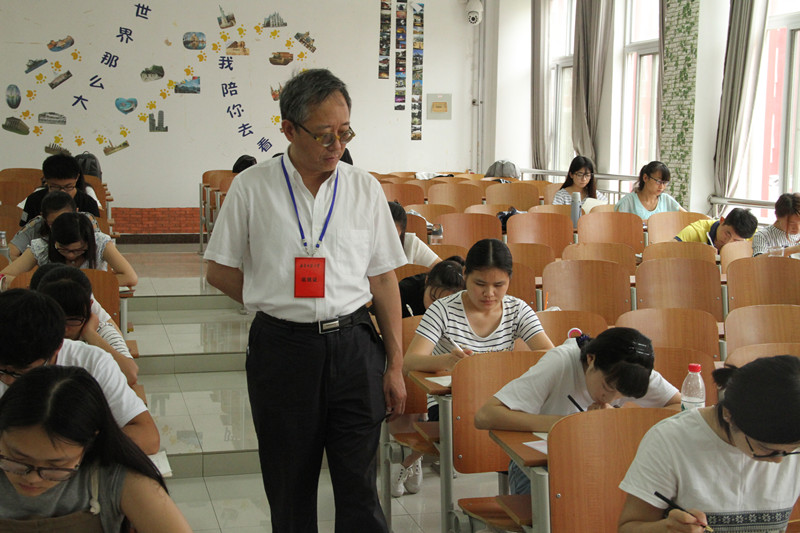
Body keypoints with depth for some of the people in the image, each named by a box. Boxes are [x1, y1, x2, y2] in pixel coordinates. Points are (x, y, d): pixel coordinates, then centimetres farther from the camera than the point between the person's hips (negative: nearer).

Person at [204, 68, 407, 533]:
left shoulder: (365, 189, 4)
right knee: (290, 486, 11)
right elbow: (220, 271, 6)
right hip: (282, 349, -1)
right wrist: (276, 302, -2)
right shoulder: (252, 188, -1)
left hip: (354, 344, 1)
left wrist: (395, 365, 4)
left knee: (359, 484, 3)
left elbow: (384, 279, 6)